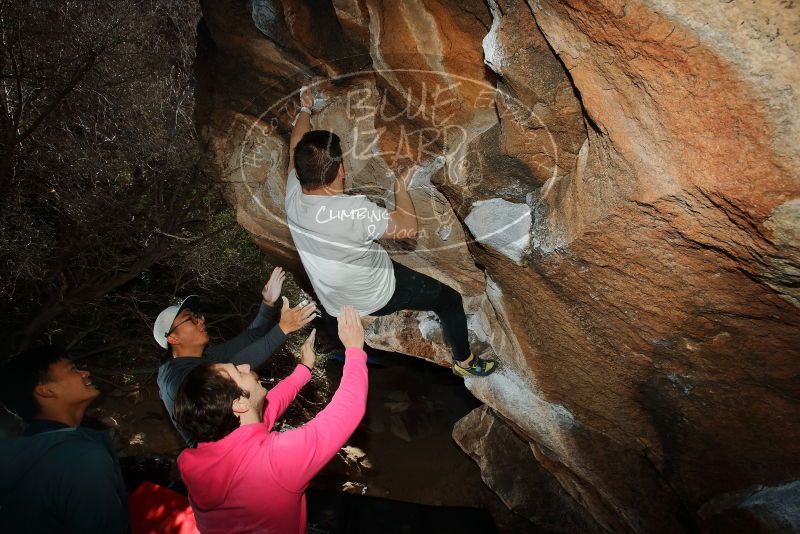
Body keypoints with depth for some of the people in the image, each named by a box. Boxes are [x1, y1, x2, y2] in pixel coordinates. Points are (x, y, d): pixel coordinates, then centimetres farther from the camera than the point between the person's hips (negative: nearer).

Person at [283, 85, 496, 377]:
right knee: (450, 299, 10)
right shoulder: (354, 211, -39)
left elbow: (296, 147, 1)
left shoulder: (293, 196, -19)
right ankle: (465, 363, 31)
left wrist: (305, 109, 16)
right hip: (374, 298, -7)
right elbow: (409, 228, -24)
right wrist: (401, 188, -8)